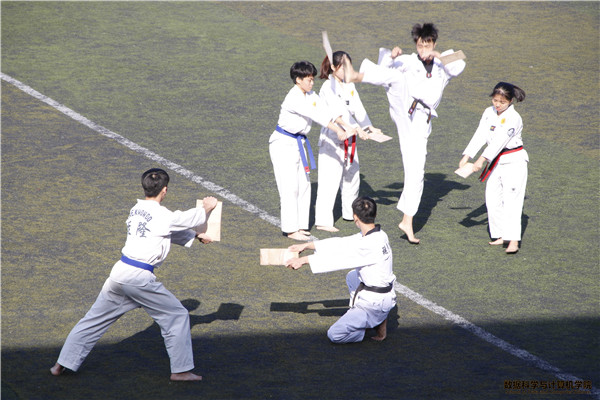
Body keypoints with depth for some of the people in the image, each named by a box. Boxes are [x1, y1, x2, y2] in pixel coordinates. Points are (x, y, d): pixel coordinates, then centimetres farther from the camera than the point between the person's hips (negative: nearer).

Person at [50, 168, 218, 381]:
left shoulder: (136, 210, 12)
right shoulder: (161, 216, -12)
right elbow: (185, 219, 7)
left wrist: (196, 236, 30)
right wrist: (205, 208, 25)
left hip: (119, 272, 7)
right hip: (139, 278, -7)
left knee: (94, 320, 17)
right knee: (176, 316, 7)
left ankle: (63, 364, 20)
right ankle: (180, 370, 10)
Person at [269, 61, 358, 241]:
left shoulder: (310, 96, 4)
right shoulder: (293, 98, -24)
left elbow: (326, 111, -1)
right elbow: (316, 115, -29)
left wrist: (346, 126, -13)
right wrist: (338, 130, -33)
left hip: (299, 143, 9)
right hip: (284, 144, -9)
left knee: (304, 185, 9)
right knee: (290, 187, -7)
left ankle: (300, 225, 17)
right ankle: (291, 230, -1)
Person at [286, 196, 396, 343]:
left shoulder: (373, 245, -27)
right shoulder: (375, 235, 1)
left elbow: (341, 258, -24)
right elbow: (341, 243, 7)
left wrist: (304, 260, -18)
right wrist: (306, 245, 8)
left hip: (375, 302, -9)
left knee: (334, 335, -9)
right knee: (352, 277, 37)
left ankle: (377, 321, 3)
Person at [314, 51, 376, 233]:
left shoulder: (349, 86, 9)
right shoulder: (328, 88, -16)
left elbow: (358, 109, 4)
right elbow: (340, 112, -26)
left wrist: (369, 127, -11)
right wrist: (357, 129, -34)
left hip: (349, 139, 9)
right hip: (332, 138, -9)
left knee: (352, 176, 20)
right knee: (330, 179, -11)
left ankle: (350, 212, 37)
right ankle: (323, 220, -9)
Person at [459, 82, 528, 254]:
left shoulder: (513, 118, -18)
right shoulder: (489, 113, 4)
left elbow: (500, 140, -25)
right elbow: (480, 136, 1)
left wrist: (482, 159, -32)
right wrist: (467, 156, -10)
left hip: (514, 162, -7)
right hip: (496, 162, 7)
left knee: (511, 200, -14)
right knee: (492, 200, 9)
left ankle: (513, 241, -19)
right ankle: (502, 235, 20)